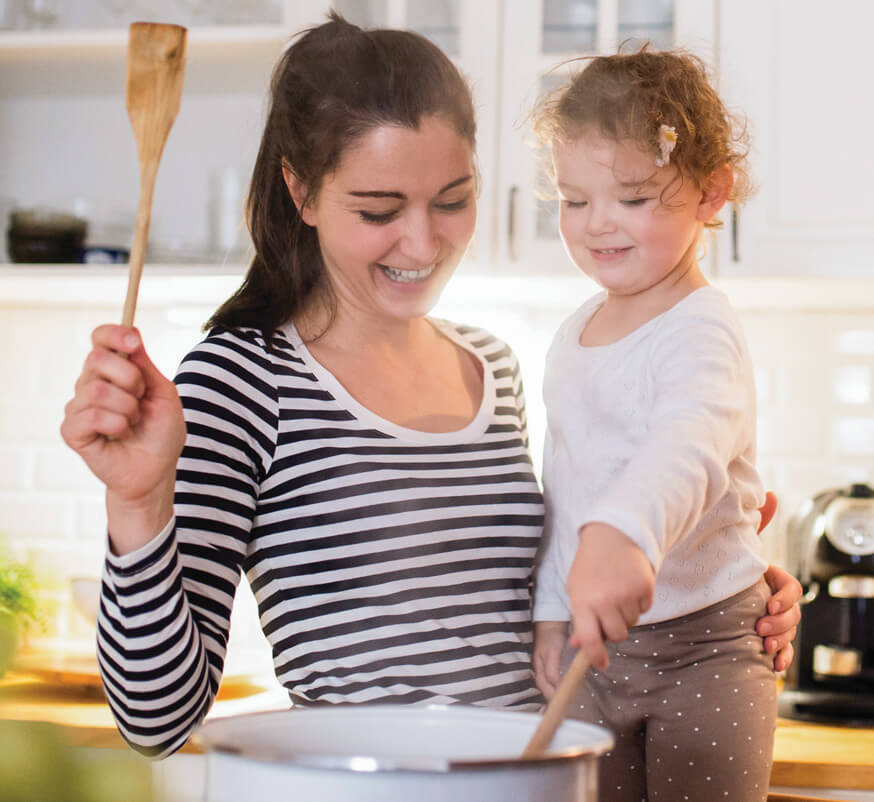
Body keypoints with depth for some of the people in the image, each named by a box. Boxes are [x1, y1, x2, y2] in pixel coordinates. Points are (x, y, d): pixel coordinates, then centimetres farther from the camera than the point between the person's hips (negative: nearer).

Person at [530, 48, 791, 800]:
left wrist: (623, 534, -58)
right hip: (597, 644, 7)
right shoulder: (575, 333, 9)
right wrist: (550, 610, 13)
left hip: (703, 647, -7)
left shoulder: (700, 331, -17)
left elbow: (689, 444, -39)